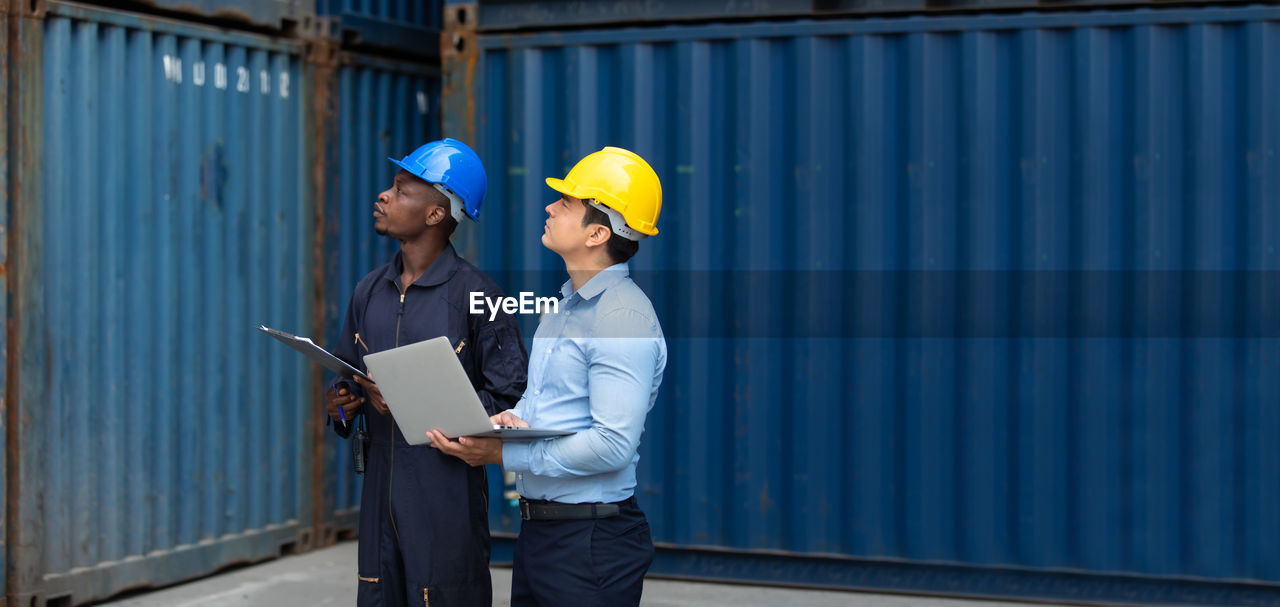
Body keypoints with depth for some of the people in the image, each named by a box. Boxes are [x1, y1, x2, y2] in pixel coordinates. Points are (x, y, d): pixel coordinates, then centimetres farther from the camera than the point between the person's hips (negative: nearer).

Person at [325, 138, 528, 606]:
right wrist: (340, 405, -1)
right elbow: (347, 377, 22)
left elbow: (508, 400, -13)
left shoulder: (475, 295, -8)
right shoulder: (370, 292, 13)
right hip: (380, 492, 6)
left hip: (449, 496, -6)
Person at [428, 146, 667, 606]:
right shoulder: (565, 305, 14)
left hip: (592, 540, -9)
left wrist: (504, 455, -20)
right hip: (536, 531, 9)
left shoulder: (626, 319, -18)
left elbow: (613, 444, -24)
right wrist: (508, 418, -3)